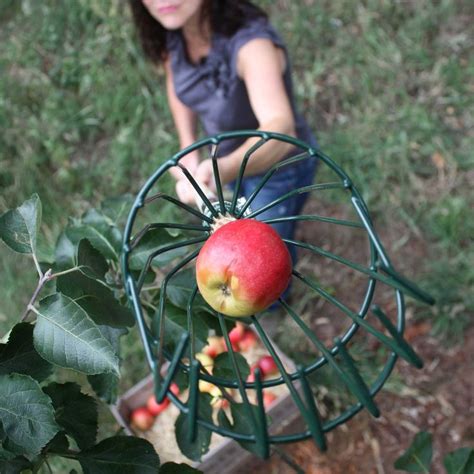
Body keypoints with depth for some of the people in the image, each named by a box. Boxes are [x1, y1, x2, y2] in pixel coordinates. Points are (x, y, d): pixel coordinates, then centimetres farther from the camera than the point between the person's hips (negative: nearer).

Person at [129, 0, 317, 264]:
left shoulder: (252, 42, -40)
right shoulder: (173, 28, -20)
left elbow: (281, 130, -57)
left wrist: (224, 171, -76)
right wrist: (188, 150, -7)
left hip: (280, 166, -6)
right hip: (231, 155, 6)